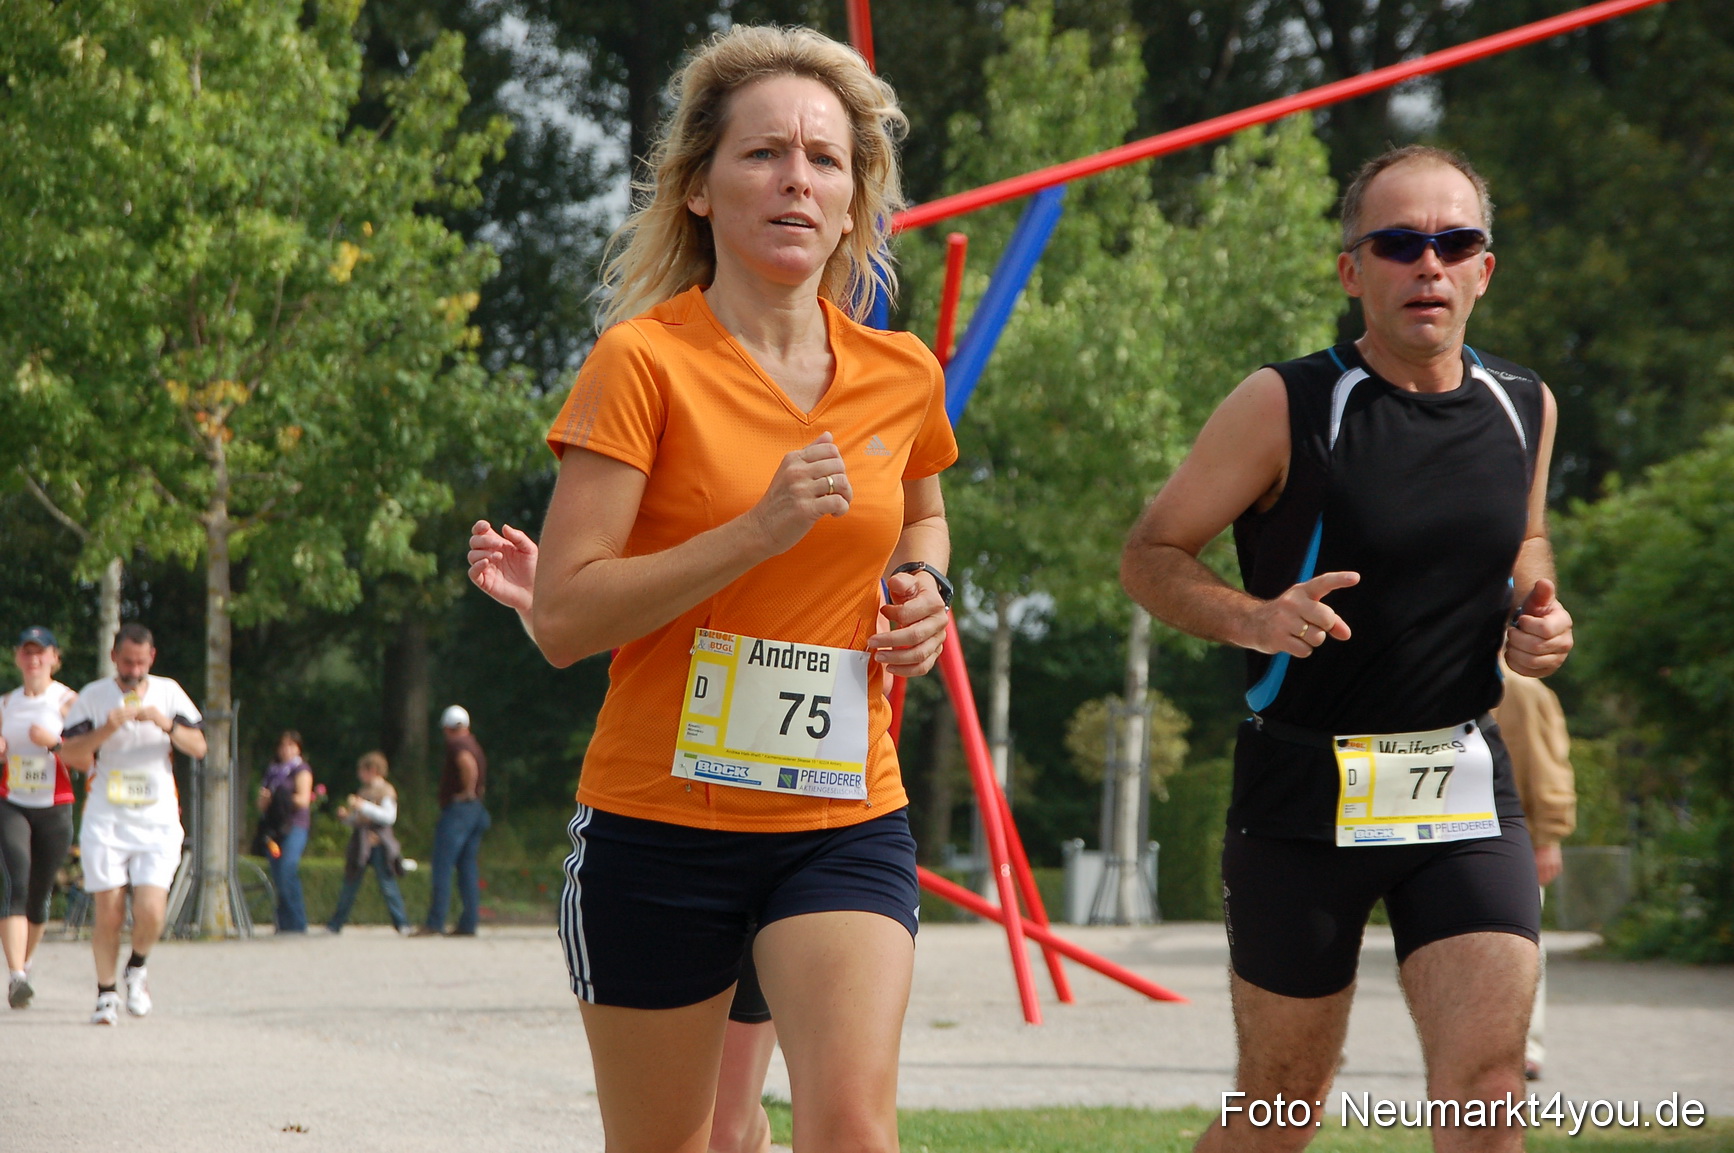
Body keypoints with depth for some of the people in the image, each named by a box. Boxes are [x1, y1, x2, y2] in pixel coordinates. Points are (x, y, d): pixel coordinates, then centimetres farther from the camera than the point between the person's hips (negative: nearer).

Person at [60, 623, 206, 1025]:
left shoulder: (169, 692, 7)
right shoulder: (93, 696, 3)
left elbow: (198, 747, 1)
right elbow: (70, 753, -4)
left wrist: (166, 724, -17)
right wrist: (107, 728, -19)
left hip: (158, 821, 0)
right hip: (106, 821, 0)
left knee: (151, 910, -13)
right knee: (108, 911, -6)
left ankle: (137, 969, 16)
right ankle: (106, 993, 9)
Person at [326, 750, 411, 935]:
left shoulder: (386, 791, -3)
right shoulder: (362, 791, 17)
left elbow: (389, 817, -15)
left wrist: (364, 807, -18)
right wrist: (345, 816, 2)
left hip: (378, 842, -6)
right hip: (360, 843, 6)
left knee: (388, 886, -6)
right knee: (350, 885, 7)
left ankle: (401, 923, 0)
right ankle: (335, 924, 11)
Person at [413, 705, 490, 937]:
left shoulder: (457, 745, -8)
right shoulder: (474, 745, 20)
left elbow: (468, 763, -29)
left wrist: (468, 791, -17)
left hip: (457, 810, -9)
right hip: (476, 811, 9)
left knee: (443, 866, -9)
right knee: (467, 868, 9)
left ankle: (435, 922, -13)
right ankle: (468, 923, 6)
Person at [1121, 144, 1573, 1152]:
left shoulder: (1524, 409, 5)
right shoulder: (1287, 407, -10)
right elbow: (1152, 554, -4)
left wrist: (1538, 622, 3)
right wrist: (1252, 619, -22)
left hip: (1466, 787, 3)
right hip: (1305, 793, -3)